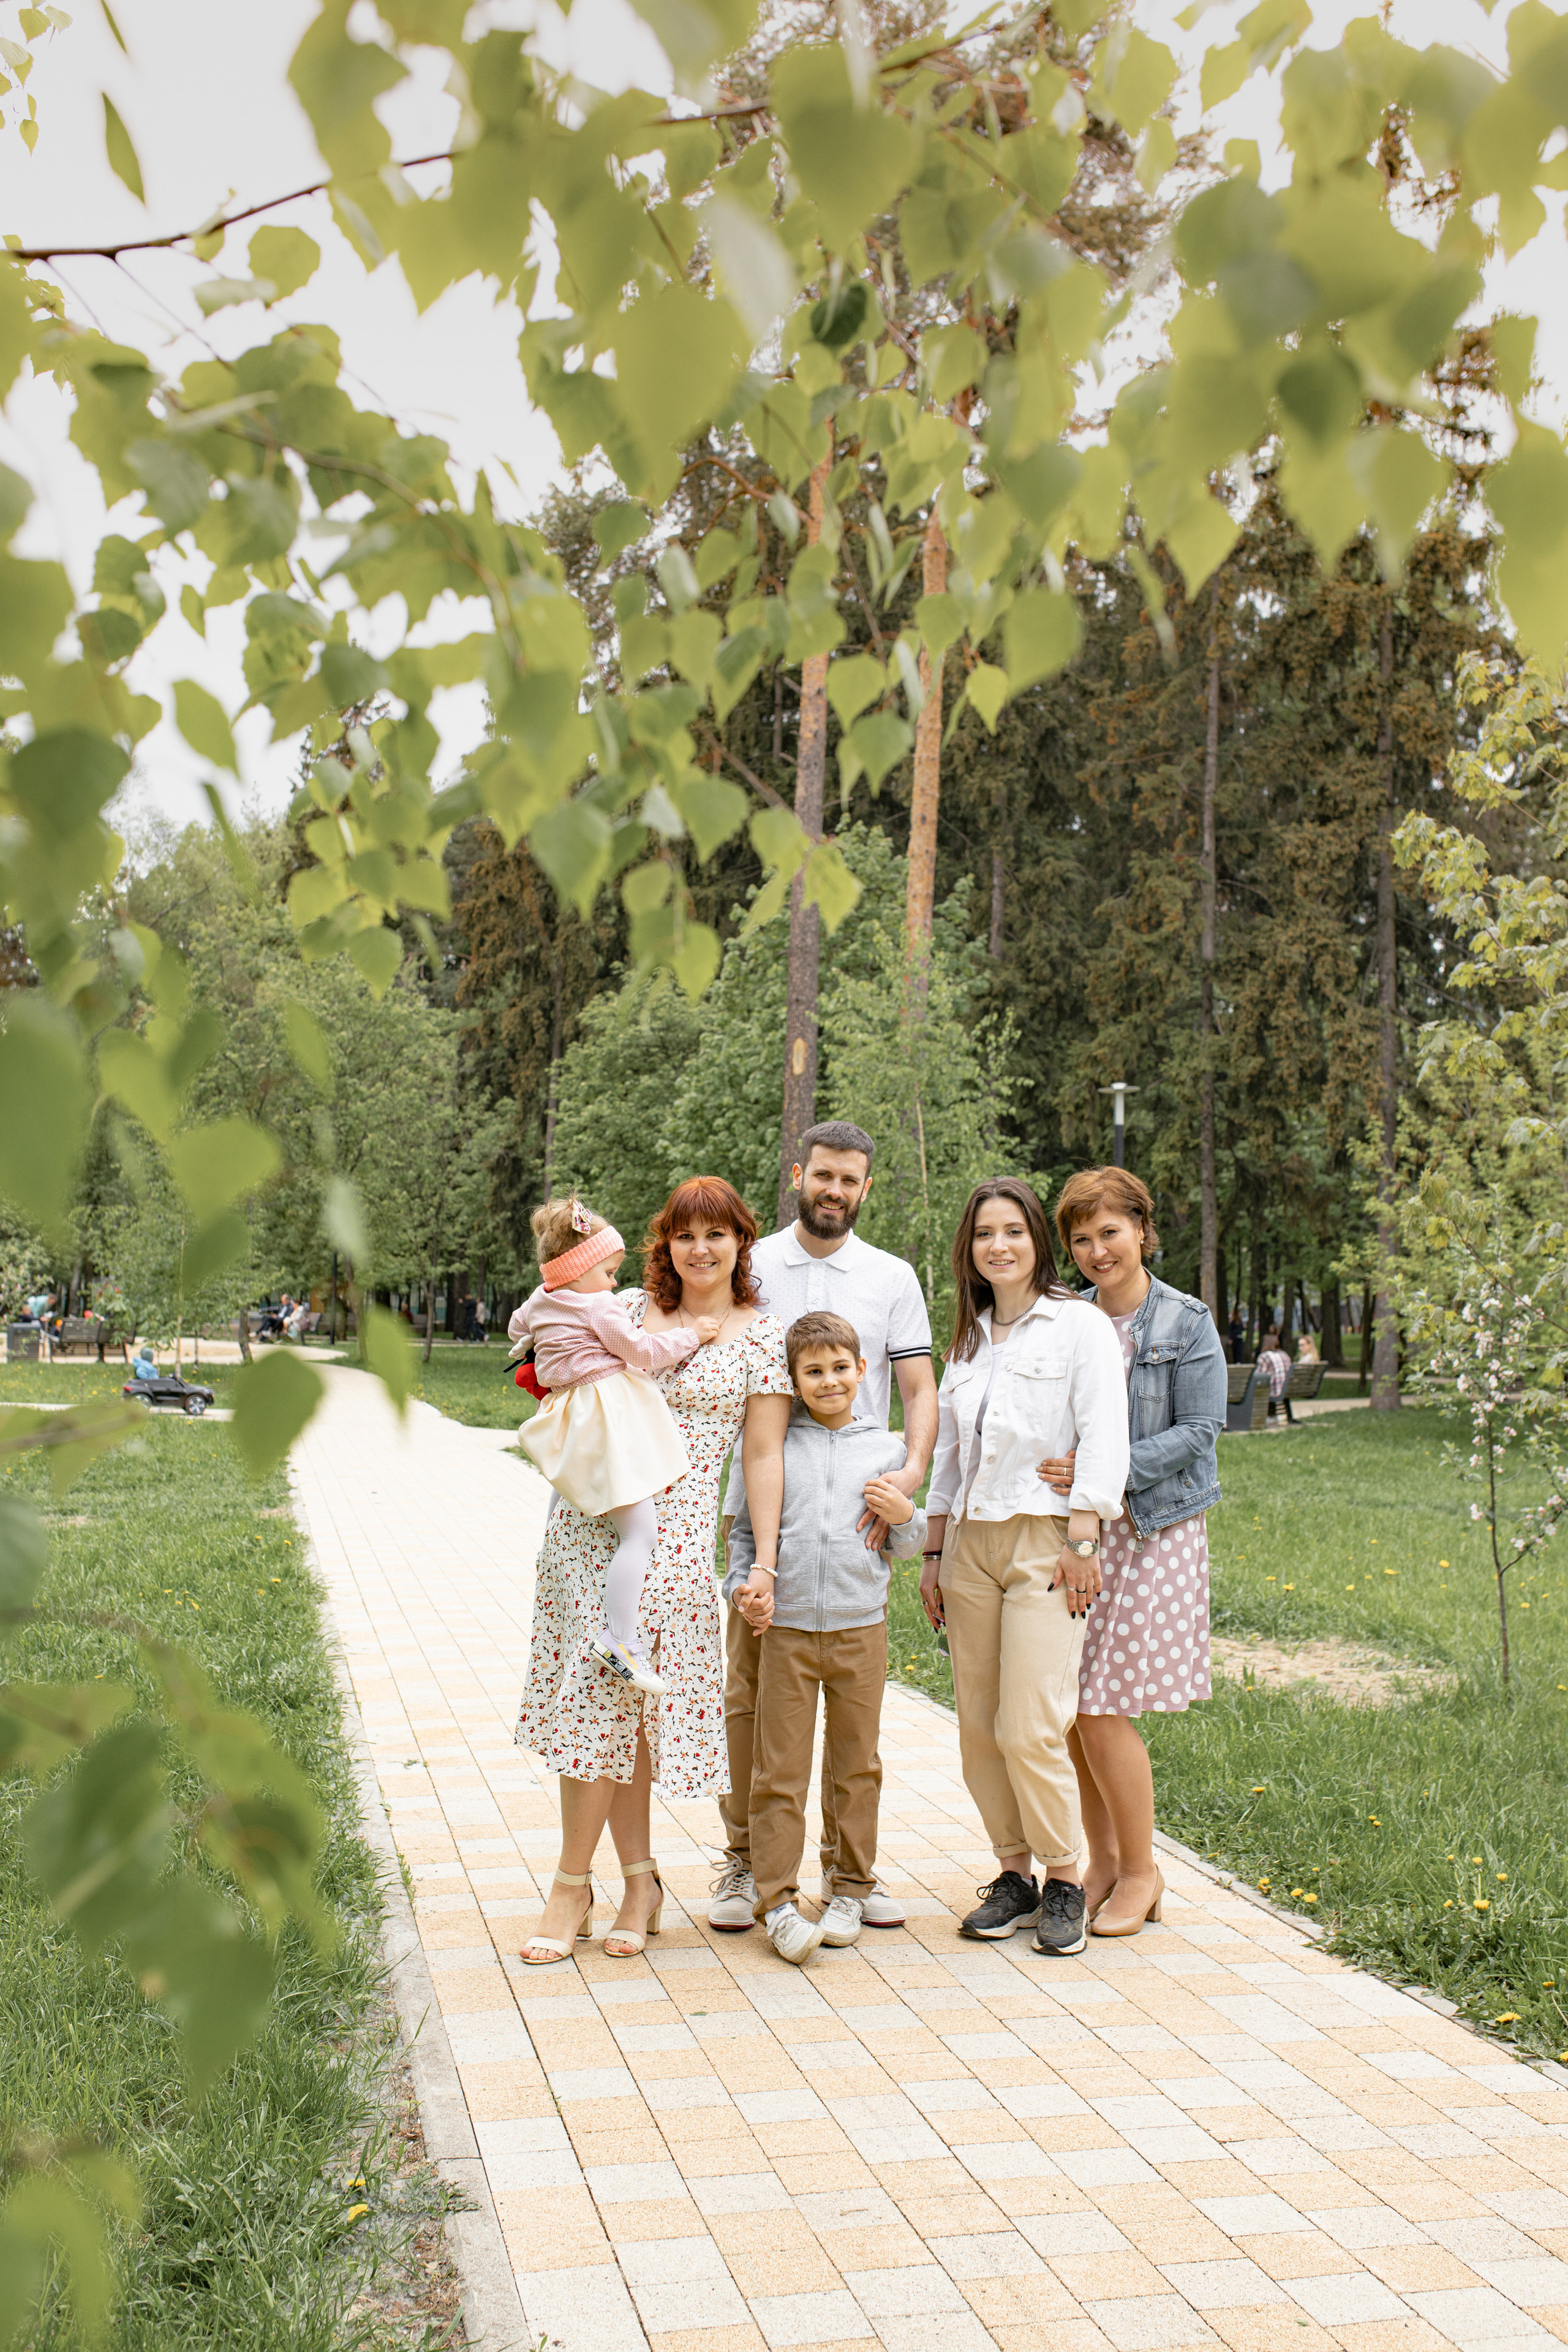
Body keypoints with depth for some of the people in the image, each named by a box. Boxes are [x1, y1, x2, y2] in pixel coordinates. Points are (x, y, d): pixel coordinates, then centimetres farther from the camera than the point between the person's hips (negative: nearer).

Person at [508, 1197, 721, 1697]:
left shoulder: (539, 1303, 13)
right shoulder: (599, 1307, -11)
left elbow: (517, 1329, 34)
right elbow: (642, 1350, -8)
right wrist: (690, 1336, 4)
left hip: (572, 1424, 10)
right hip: (606, 1423, -10)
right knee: (640, 1530, -13)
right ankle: (618, 1638, -20)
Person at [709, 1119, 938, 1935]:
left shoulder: (893, 1278, 9)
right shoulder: (747, 1268, 8)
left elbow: (919, 1388, 5)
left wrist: (912, 1470, -14)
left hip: (858, 1510, 1)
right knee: (750, 1689, 0)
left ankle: (849, 1866, 15)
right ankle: (743, 1860, 10)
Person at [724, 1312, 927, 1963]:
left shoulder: (886, 1449, 5)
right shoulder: (774, 1445, 2)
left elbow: (908, 1548, 12)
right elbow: (744, 1529, 10)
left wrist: (904, 1514, -8)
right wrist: (743, 1585, -5)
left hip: (861, 1624, 1)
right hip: (785, 1624, -1)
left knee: (856, 1764, 10)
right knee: (780, 1768, -1)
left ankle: (851, 1887, 23)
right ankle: (777, 1899, 6)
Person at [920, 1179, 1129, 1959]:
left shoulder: (1080, 1325, -1)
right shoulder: (968, 1339, 17)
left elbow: (1102, 1439, -7)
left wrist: (1081, 1542, -13)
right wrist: (934, 1551, 14)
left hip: (1045, 1540, -6)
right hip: (970, 1543, 6)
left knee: (1031, 1730, -11)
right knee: (979, 1729, 4)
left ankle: (1064, 1880, 5)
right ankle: (1013, 1874, 16)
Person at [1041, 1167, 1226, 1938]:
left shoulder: (1186, 1324, -4)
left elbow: (1198, 1432, -9)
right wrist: (1052, 1473, -2)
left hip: (1151, 1532, -4)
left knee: (1102, 1709, -7)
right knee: (1068, 1708, 4)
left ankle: (1141, 1870, 11)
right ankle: (1103, 1861, 21)